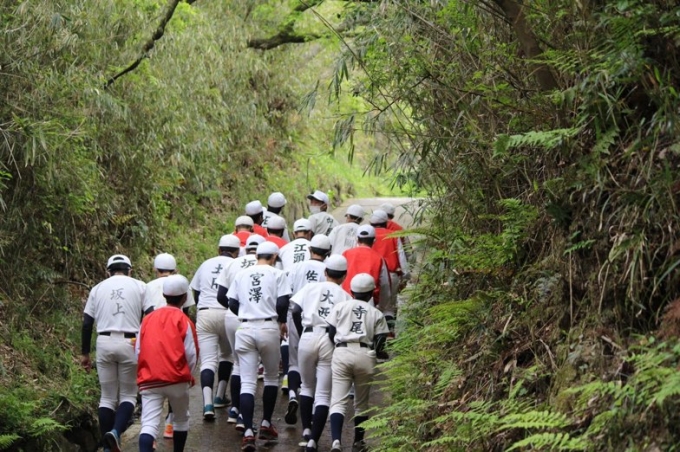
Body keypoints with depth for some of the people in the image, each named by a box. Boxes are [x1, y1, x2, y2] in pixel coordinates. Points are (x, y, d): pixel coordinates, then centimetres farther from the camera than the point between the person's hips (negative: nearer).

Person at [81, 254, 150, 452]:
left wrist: (85, 353, 15)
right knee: (128, 395, 8)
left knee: (107, 397, 11)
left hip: (104, 343, 2)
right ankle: (116, 432, -18)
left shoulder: (98, 289, 11)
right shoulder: (139, 287, 5)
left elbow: (87, 323, 9)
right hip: (130, 344, -2)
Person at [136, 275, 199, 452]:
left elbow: (138, 350, 9)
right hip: (176, 379, -2)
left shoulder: (148, 318, 10)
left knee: (149, 423, -9)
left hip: (149, 381, 2)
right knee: (181, 419, 20)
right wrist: (188, 375, 14)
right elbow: (191, 353, -5)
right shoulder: (183, 320, -2)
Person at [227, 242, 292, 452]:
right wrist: (282, 321, 11)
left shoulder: (241, 275, 9)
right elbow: (282, 302, -8)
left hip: (245, 329, 2)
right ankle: (266, 424, 21)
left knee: (247, 381, -1)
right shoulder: (277, 274, 0)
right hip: (268, 328, -2)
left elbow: (232, 304, 7)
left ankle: (248, 432, -13)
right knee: (271, 377, 19)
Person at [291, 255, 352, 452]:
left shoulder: (311, 288, 11)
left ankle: (306, 429, 13)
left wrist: (302, 333, 11)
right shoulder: (345, 297, 9)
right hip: (331, 340, -1)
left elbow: (296, 311, 0)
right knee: (323, 395, 1)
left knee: (307, 386, 23)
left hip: (308, 337, 1)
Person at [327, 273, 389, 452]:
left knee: (338, 401, -4)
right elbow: (380, 342, 4)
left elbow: (331, 333, 6)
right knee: (361, 402, 17)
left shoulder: (340, 307, 10)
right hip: (366, 355, 1)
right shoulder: (376, 314, 11)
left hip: (342, 352, -1)